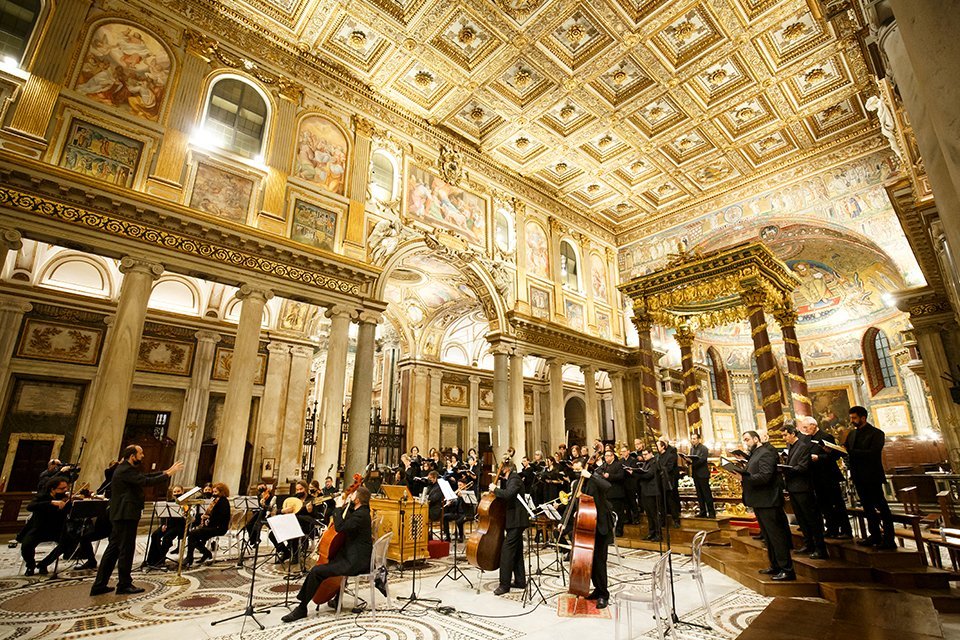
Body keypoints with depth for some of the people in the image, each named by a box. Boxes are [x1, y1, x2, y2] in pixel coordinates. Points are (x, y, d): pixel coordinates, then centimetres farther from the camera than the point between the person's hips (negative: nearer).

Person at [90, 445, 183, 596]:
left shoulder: (126, 469, 16)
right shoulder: (125, 470, -18)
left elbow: (145, 476, 15)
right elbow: (146, 482, -28)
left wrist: (164, 472, 7)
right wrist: (168, 474, -23)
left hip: (121, 515, 11)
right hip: (126, 515, -11)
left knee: (113, 549, 14)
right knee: (126, 549, -2)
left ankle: (99, 585, 19)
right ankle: (124, 584, 7)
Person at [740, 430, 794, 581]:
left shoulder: (766, 453, -14)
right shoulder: (754, 454, 15)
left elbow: (764, 477, -25)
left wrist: (743, 476, -27)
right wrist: (741, 471, 0)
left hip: (768, 502, -10)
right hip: (759, 502, 10)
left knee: (776, 536, -3)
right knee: (768, 536, 17)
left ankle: (787, 570, 5)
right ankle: (775, 566, 27)